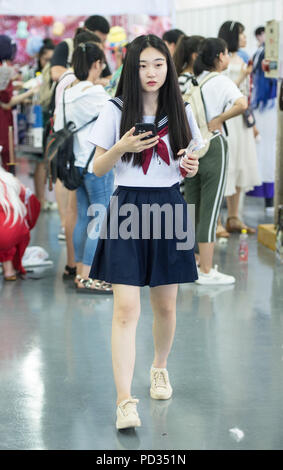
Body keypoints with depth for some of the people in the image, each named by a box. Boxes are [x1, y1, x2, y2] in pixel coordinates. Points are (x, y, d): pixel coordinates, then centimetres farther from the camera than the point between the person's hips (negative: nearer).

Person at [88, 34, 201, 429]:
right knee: (126, 309, -11)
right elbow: (97, 168, 2)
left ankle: (160, 368, 40)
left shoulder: (181, 112, 6)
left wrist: (192, 167, -8)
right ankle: (125, 401, -12)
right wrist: (122, 148, -16)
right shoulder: (116, 111, -1)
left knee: (165, 305, 13)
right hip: (127, 208, -3)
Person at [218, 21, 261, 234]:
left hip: (242, 119, 9)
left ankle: (234, 218, 18)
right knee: (223, 168, -6)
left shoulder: (240, 60, 15)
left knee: (240, 168, 11)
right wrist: (242, 76, -22)